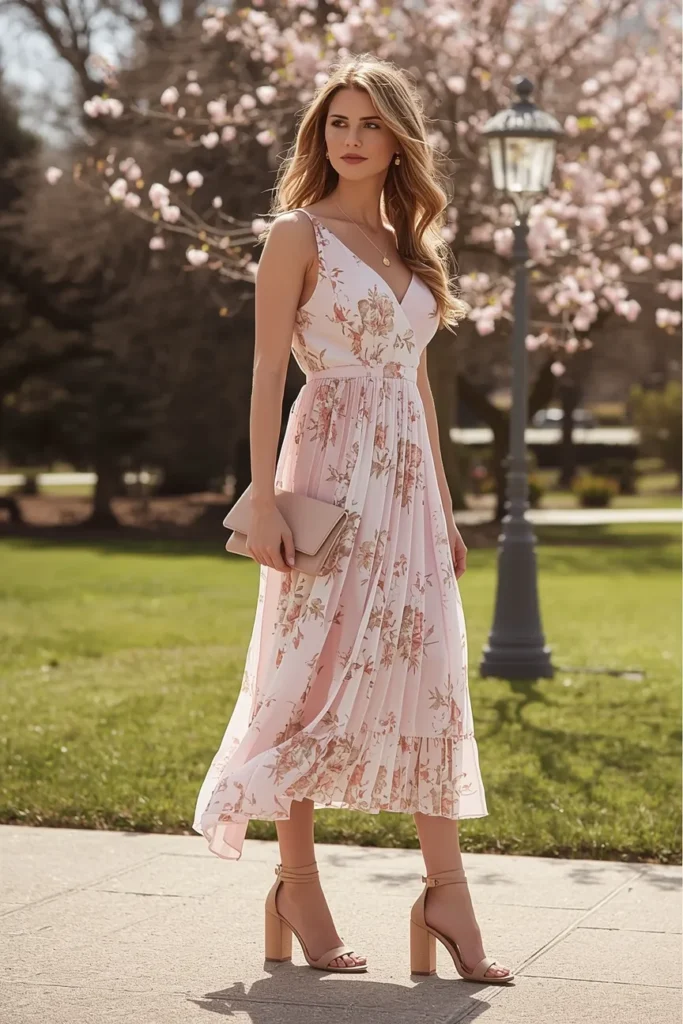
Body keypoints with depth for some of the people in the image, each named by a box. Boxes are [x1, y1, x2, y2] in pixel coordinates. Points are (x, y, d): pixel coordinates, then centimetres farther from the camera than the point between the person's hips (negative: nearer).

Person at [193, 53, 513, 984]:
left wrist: (446, 509, 16)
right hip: (332, 468, -6)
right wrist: (264, 498, -15)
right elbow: (269, 370, -6)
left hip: (408, 477, 6)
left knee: (427, 678, 1)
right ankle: (296, 884, 8)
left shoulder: (411, 248, 17)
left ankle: (446, 892, 3)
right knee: (320, 673, -4)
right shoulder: (299, 233, -1)